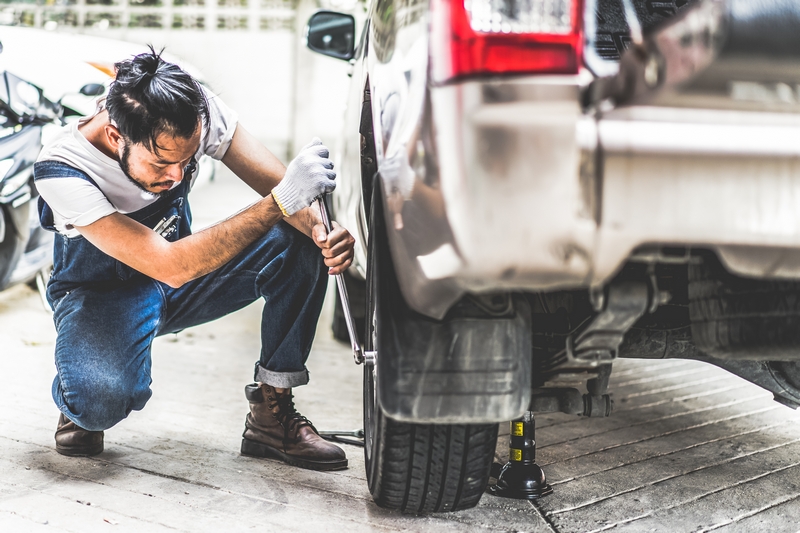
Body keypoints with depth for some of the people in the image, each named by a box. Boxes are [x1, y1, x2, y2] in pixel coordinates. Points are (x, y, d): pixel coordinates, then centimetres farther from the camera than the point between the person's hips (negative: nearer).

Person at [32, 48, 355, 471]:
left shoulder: (196, 110, -23)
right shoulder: (62, 172, -34)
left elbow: (278, 182, -17)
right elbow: (172, 267, -41)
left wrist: (323, 231, -41)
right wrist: (281, 200, -48)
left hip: (179, 281, 5)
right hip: (101, 295, -4)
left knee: (303, 244, -22)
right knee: (103, 399, -38)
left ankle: (272, 415, -11)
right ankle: (81, 400, 2)